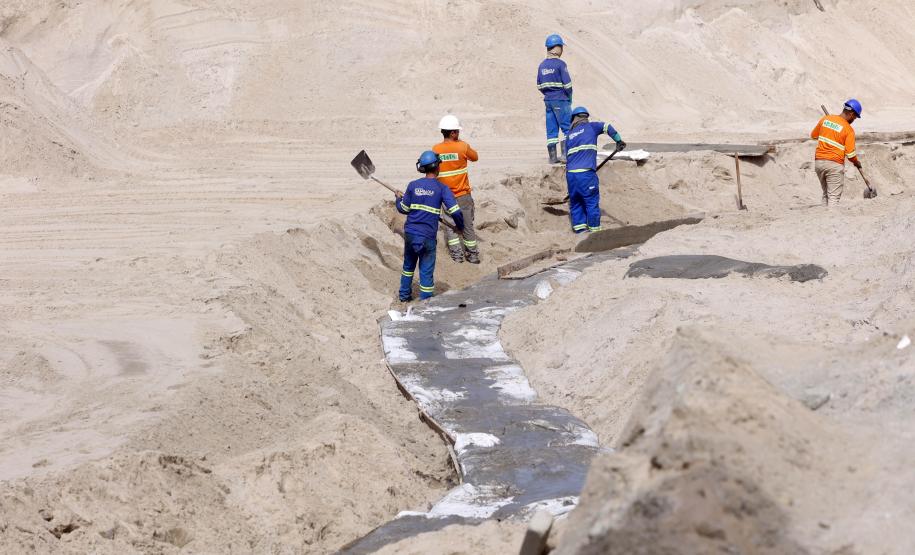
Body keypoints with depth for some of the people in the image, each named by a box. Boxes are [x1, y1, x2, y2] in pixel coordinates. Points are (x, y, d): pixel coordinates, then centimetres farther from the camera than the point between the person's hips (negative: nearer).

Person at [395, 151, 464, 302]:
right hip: (427, 236, -4)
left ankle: (405, 295, 35)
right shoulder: (441, 188, -8)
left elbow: (403, 209, 8)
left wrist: (398, 199, 29)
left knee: (408, 265, 23)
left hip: (410, 233, 4)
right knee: (426, 270, 4)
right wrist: (460, 226, 6)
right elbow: (455, 211, -13)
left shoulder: (413, 185, 0)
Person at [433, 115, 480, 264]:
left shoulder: (435, 149, -6)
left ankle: (456, 254, 9)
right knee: (467, 225, 10)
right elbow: (475, 157, 5)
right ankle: (472, 254, 18)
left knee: (450, 225, 13)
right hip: (463, 194, -2)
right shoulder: (462, 146, -13)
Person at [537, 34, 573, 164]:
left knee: (551, 129, 9)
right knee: (568, 127, 0)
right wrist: (569, 98, 1)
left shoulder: (542, 65, 8)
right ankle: (566, 153, -7)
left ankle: (552, 156, 10)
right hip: (561, 100, -7)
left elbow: (539, 85, 12)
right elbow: (567, 84, -13)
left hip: (548, 100, 7)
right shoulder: (560, 64, -13)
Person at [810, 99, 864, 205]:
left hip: (819, 161, 5)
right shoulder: (848, 129, -9)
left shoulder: (825, 119, 4)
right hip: (835, 164, -5)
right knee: (834, 197, -3)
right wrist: (857, 163, 9)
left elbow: (813, 135, 18)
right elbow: (850, 154, -10)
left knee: (826, 194, 18)